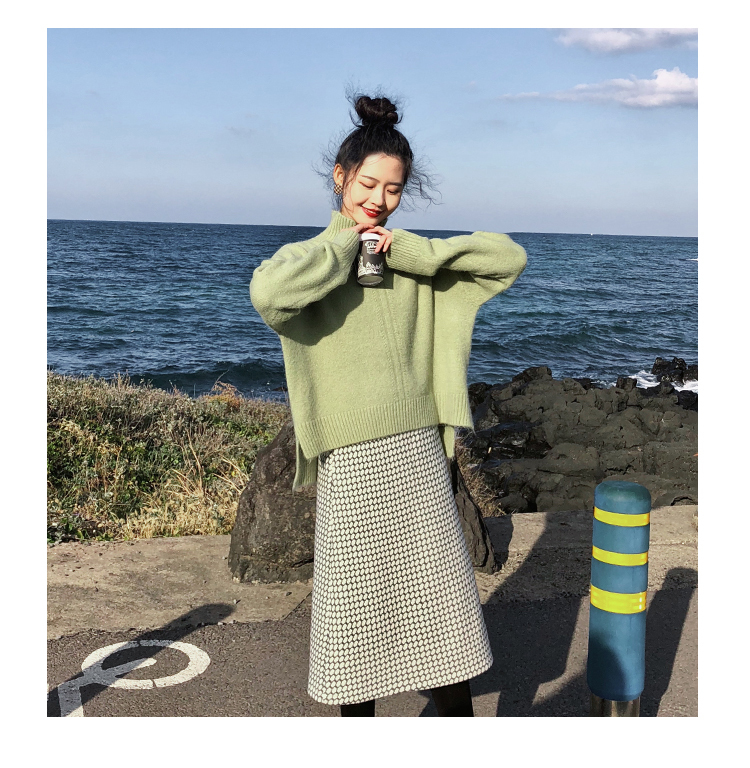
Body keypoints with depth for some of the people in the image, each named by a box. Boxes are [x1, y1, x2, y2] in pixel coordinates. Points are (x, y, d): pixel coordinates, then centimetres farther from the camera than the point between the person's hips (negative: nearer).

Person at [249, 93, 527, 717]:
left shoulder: (416, 260, 9)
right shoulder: (313, 257, -1)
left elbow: (508, 257, -1)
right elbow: (268, 293, -25)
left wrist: (409, 250, -8)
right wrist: (346, 245, -12)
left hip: (418, 453, 3)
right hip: (351, 460, -3)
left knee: (442, 588, 11)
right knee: (356, 596, 9)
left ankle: (458, 707, 30)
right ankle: (358, 715, 30)